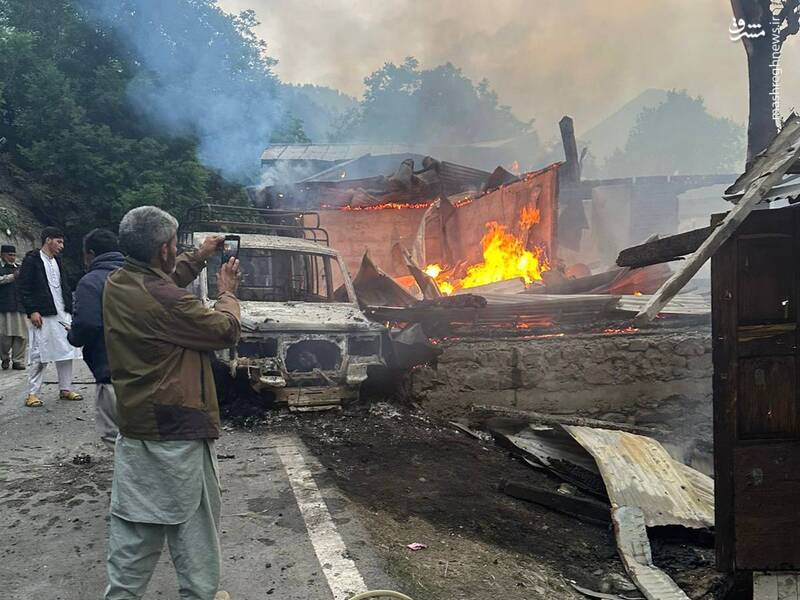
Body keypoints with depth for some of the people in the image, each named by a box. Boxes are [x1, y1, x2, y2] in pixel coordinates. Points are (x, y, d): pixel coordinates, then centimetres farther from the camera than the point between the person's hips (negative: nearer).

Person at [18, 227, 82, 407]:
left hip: (62, 315, 7)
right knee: (39, 356, -2)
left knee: (66, 352, 7)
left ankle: (65, 389, 16)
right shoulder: (32, 260, -4)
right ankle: (32, 394, 6)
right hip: (42, 316, -7)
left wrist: (69, 309, 11)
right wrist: (32, 311, -16)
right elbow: (24, 288, -9)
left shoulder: (57, 261, 17)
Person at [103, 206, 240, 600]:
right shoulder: (164, 300, -26)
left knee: (133, 527, 18)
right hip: (177, 434, -8)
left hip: (132, 427, 8)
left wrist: (200, 256, 21)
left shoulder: (116, 284, 0)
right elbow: (226, 331, -14)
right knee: (193, 523, 10)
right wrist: (227, 293, 3)